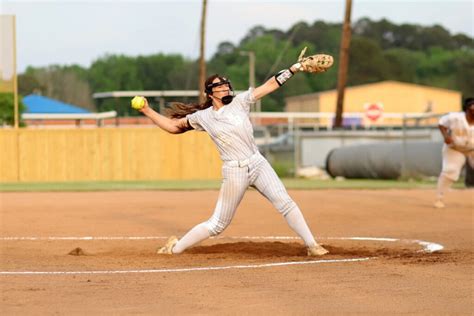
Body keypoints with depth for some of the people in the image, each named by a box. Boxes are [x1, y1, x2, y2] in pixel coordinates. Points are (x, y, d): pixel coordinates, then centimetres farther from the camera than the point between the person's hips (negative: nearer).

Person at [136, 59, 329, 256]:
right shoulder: (203, 117, 2)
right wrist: (148, 111, 2)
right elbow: (173, 126, 10)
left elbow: (269, 86, 0)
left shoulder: (239, 102, 4)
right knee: (217, 224, 2)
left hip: (258, 164, 2)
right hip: (234, 172, -2)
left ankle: (311, 245, 0)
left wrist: (294, 69, -7)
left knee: (285, 203, -9)